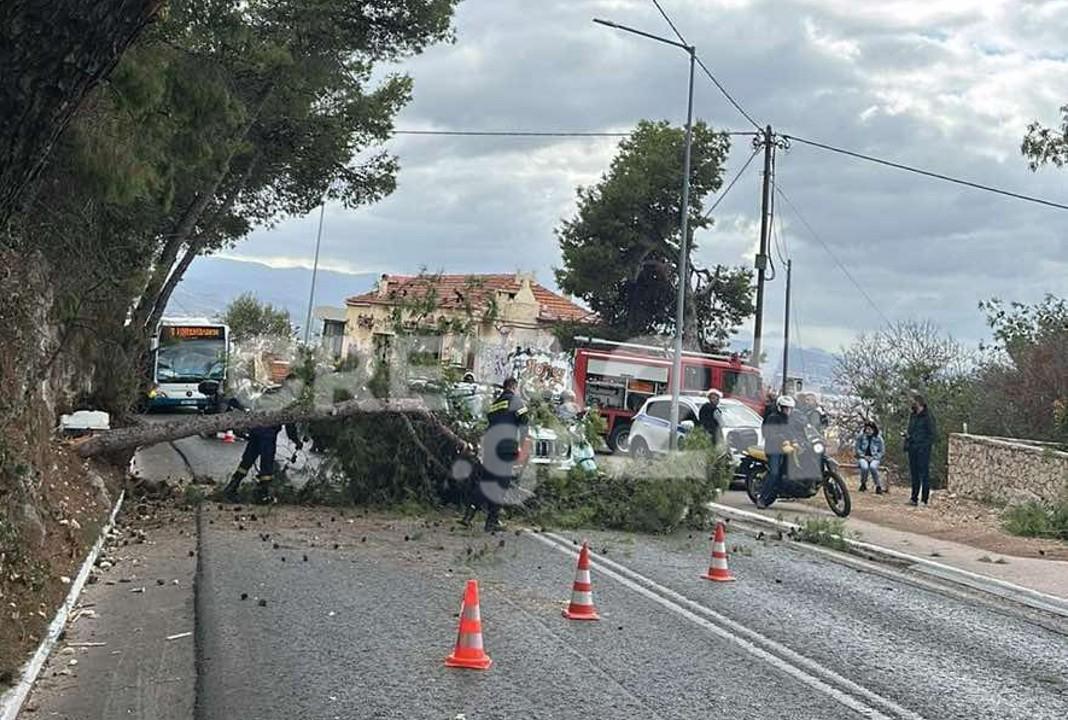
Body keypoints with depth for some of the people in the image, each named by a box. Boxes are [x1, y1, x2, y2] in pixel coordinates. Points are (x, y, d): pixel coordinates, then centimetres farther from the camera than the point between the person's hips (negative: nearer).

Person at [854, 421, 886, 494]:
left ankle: (878, 486, -23)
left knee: (873, 467, -36)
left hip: (874, 458, 0)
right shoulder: (861, 436, -2)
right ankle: (863, 484, -7)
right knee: (865, 467, -34)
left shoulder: (878, 438, -1)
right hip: (863, 457, 0)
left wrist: (874, 457, -9)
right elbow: (856, 448, 3)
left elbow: (882, 451, 5)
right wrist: (864, 456, -9)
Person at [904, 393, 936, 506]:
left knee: (924, 474, -3)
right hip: (913, 449, 8)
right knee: (914, 473, 11)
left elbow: (931, 434, -11)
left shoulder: (927, 416, -10)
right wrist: (907, 436, 2)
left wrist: (925, 446, -18)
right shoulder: (913, 415, 15)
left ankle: (925, 500, 0)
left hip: (923, 450, -8)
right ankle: (914, 498, 17)